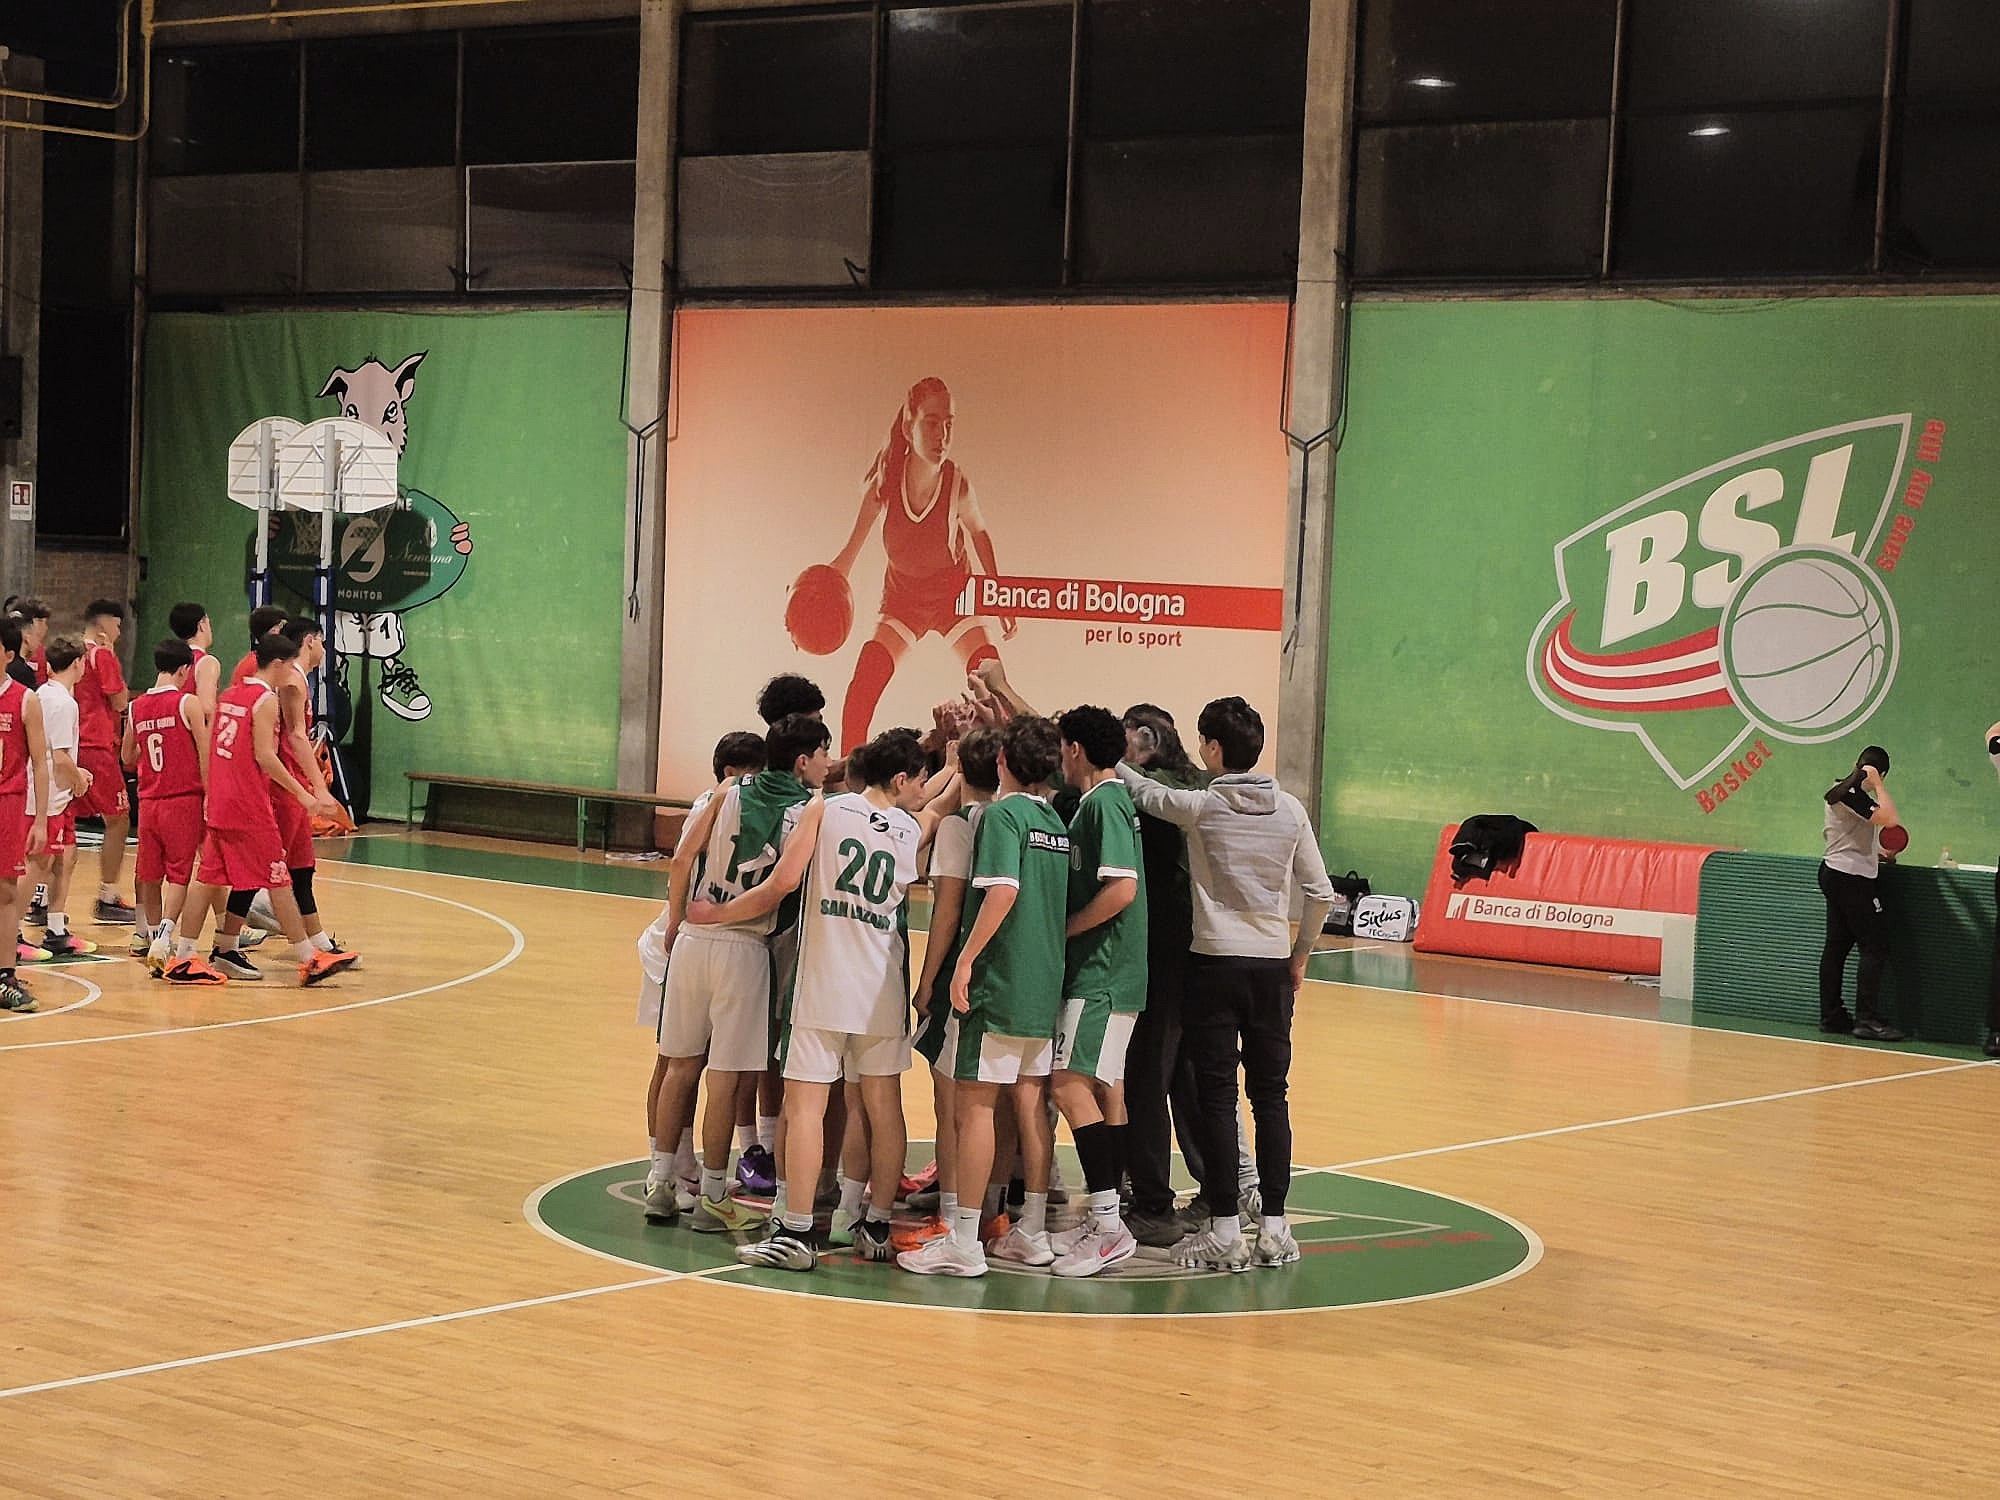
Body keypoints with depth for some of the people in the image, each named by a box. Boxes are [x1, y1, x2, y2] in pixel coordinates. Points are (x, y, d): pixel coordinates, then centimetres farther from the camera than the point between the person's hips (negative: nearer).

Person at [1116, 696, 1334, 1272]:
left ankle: (1225, 1232, -1)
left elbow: (1142, 791, 10)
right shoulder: (1289, 810, 1)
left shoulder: (1200, 807, -8)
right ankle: (1275, 1229, 9)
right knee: (1271, 1097, 8)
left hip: (1215, 964, -3)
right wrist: (1300, 955, 17)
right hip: (1272, 968, 3)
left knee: (1217, 1098, 0)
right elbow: (1321, 894, 3)